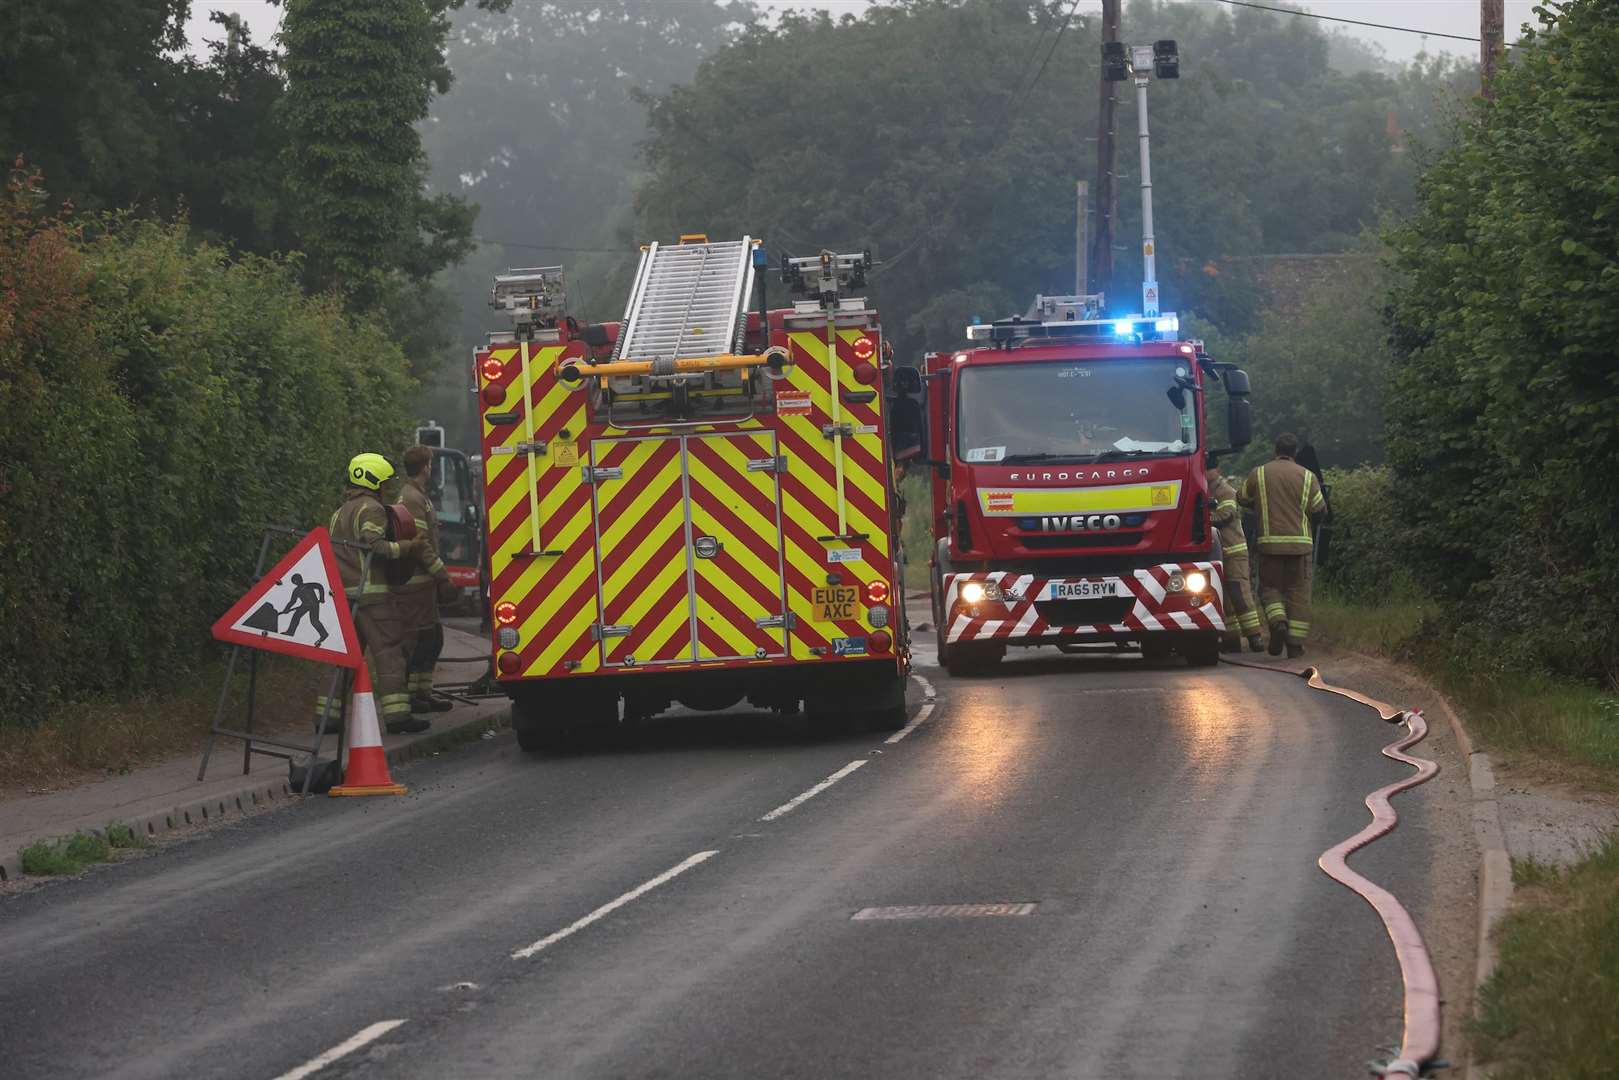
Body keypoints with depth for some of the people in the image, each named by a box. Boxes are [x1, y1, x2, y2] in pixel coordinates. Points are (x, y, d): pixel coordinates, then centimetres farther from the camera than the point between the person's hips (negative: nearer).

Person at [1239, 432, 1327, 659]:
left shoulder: (1259, 474, 1)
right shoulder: (1307, 477, 1)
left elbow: (1242, 498, 12)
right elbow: (1319, 509, 1)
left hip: (1269, 542, 0)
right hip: (1299, 542, 0)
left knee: (1270, 587, 11)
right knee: (1298, 592, 6)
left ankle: (1278, 622, -18)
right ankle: (1295, 644, 2)